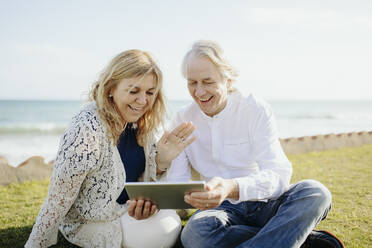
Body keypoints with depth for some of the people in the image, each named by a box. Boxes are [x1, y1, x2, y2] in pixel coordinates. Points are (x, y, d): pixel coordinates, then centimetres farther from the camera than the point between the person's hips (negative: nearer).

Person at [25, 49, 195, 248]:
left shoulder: (139, 120, -9)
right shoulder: (87, 131, -32)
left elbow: (146, 178, 1)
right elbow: (57, 203, -25)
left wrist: (162, 160, -19)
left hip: (128, 206, 7)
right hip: (88, 222, -7)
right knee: (168, 230, -21)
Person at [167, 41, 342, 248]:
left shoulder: (256, 109, -5)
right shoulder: (184, 119, 4)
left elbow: (279, 173, -18)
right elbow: (176, 181, 1)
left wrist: (232, 188, -39)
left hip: (263, 203, -1)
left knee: (315, 192, -30)